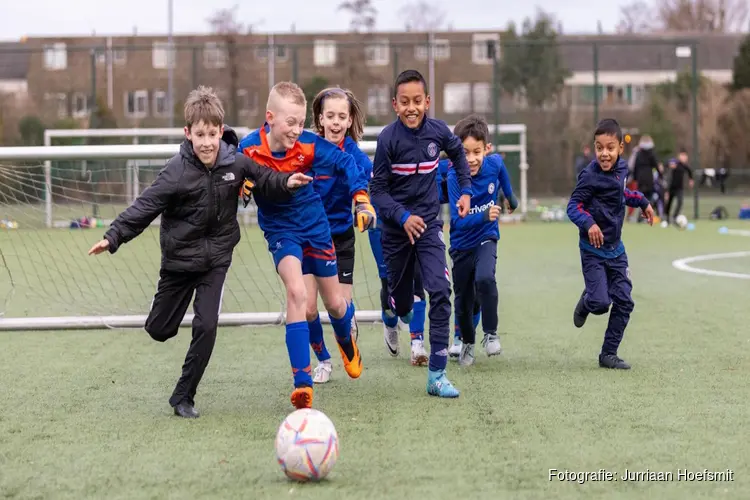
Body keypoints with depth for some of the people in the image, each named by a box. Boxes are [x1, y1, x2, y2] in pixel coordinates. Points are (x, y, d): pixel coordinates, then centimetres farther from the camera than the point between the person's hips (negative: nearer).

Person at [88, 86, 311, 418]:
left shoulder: (236, 163, -10)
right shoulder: (177, 171, -19)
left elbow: (264, 180, 7)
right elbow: (144, 207, -17)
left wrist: (286, 182, -12)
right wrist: (113, 237, -25)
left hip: (216, 258, 1)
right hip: (179, 258, -1)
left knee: (206, 327, -11)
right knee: (159, 330, 8)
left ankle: (183, 397, 4)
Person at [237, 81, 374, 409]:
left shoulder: (308, 145, -18)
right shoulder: (249, 148, -19)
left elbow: (346, 163, -9)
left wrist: (362, 199, -20)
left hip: (316, 226, 2)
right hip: (280, 231, -2)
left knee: (336, 304, 12)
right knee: (297, 292, -27)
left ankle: (346, 338, 52)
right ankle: (302, 381, -24)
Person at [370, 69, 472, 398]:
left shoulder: (438, 131, -6)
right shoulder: (388, 138, -15)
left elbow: (458, 153, 19)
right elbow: (377, 190, -11)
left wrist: (465, 190, 13)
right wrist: (403, 217, -24)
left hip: (429, 225, 1)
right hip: (397, 227, -1)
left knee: (440, 291, -17)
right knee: (401, 300, 10)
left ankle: (436, 374, -15)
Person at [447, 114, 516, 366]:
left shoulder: (495, 163, -16)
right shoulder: (454, 177, -26)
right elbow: (458, 220, -32)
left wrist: (511, 198, 28)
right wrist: (484, 215, -48)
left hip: (486, 238, 1)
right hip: (462, 244, -1)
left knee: (484, 279, -28)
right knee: (463, 299, 12)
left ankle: (491, 333, -11)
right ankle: (467, 343, 38)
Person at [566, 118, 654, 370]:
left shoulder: (621, 168, 2)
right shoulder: (590, 175, -20)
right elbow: (573, 206, -23)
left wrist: (642, 201, 20)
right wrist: (588, 223, -39)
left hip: (615, 249, 7)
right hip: (593, 249, -6)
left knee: (624, 302, 4)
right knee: (600, 302, -13)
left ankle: (609, 354, 15)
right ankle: (586, 301, 25)